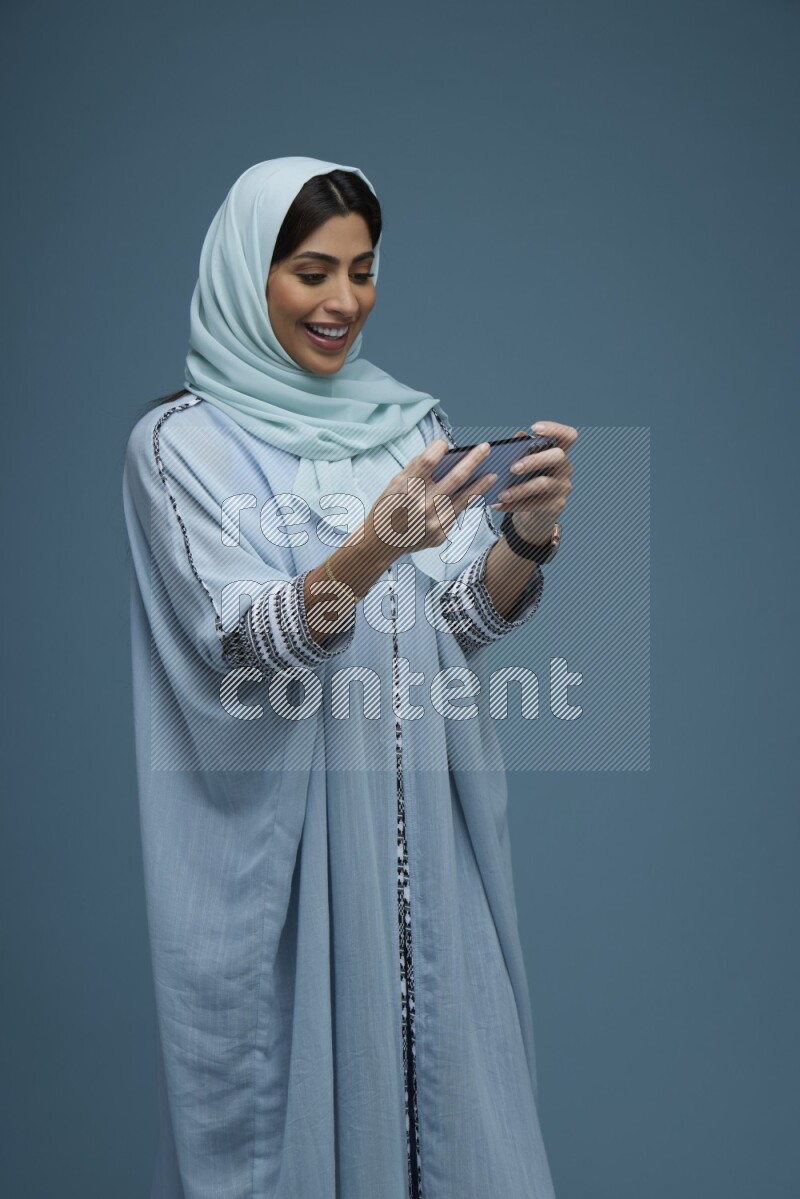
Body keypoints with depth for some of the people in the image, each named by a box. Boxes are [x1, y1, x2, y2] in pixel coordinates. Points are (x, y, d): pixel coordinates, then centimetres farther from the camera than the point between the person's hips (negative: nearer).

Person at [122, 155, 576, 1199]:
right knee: (298, 1066, 6)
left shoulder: (410, 420, 7)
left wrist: (529, 534, -18)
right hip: (279, 842, -4)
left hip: (422, 826, 4)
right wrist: (370, 551, -31)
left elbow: (462, 621, 2)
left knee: (438, 1053, 11)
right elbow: (245, 647, -15)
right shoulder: (181, 441, -5)